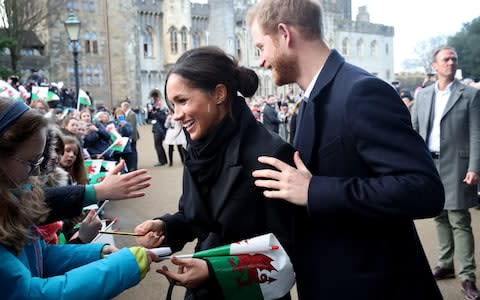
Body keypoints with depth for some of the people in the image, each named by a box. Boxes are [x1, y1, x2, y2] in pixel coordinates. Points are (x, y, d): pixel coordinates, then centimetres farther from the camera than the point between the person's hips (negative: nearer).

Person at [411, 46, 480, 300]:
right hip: (429, 164, 4)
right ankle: (445, 265, 26)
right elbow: (414, 130, 12)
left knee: (460, 222, -3)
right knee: (441, 218, 14)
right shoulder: (423, 95, 10)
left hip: (455, 166, -4)